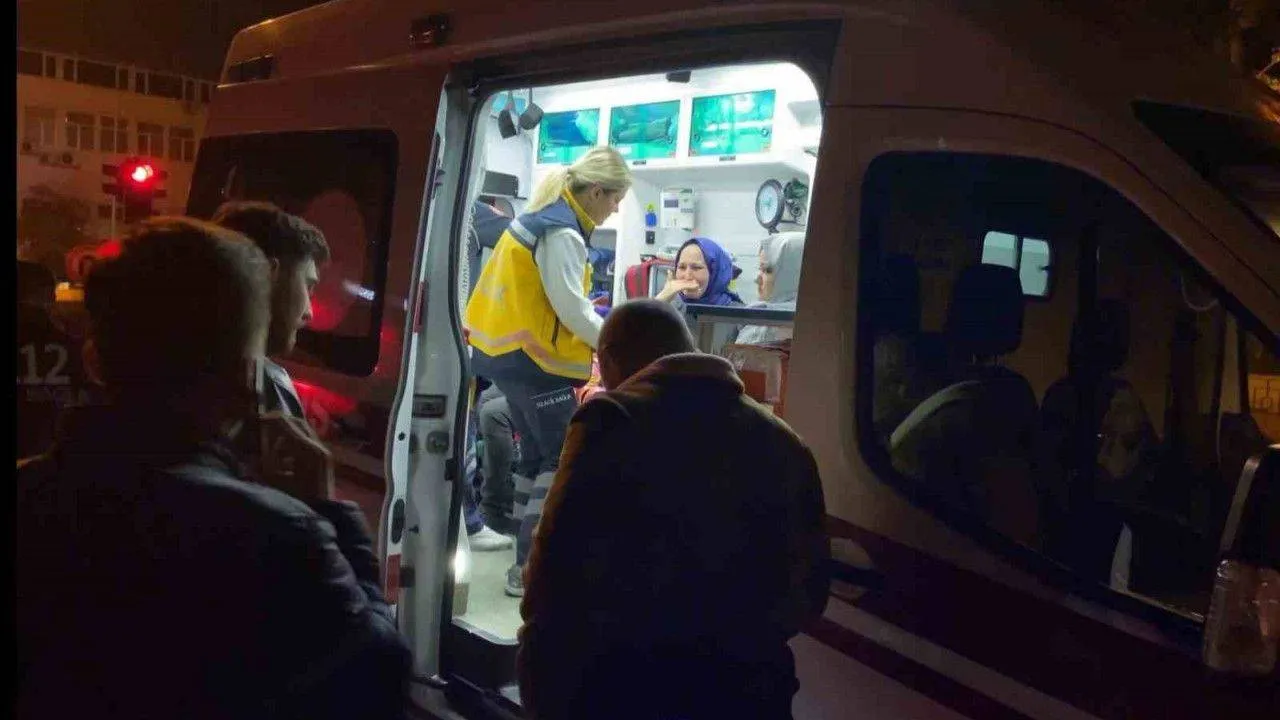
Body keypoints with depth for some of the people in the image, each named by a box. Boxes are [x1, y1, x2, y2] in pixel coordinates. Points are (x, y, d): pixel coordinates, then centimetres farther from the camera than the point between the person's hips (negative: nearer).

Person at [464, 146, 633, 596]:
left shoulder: (543, 217, 12)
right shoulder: (563, 233, -18)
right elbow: (571, 310, -18)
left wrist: (602, 335, 19)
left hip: (515, 353, 10)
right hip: (534, 360, -10)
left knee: (538, 458, 16)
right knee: (563, 464, -3)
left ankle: (530, 556, 24)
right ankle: (529, 569, -1)